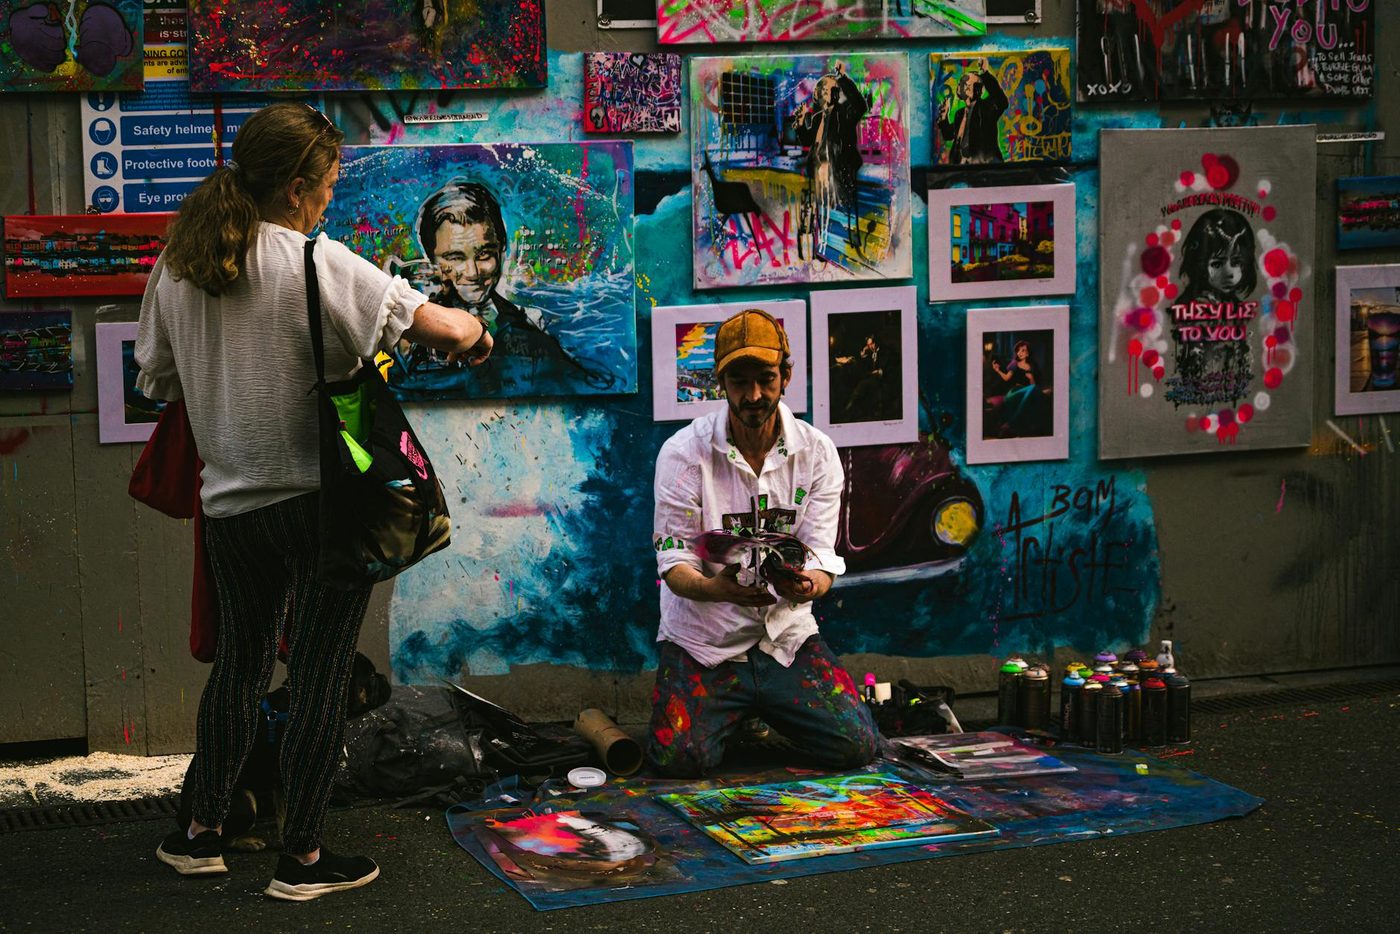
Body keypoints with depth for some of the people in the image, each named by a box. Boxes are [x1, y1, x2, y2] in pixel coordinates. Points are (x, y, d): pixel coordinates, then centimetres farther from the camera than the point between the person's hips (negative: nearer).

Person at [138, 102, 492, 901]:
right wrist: (475, 334, 6)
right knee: (321, 676, 5)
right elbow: (438, 326, -16)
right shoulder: (319, 265, -16)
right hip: (322, 500, -6)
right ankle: (303, 859, 13)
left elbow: (159, 377, 11)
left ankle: (202, 832, 29)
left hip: (230, 500, 6)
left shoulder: (179, 266, 2)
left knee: (240, 661, 22)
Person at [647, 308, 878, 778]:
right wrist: (718, 588, -37)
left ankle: (764, 706, 19)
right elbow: (674, 564, -13)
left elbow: (822, 558, -8)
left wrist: (808, 583, -35)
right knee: (682, 757, -23)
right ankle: (732, 709, 15)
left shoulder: (817, 452, -2)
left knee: (856, 746, -13)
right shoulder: (683, 452, -10)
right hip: (702, 638, -2)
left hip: (786, 633, 2)